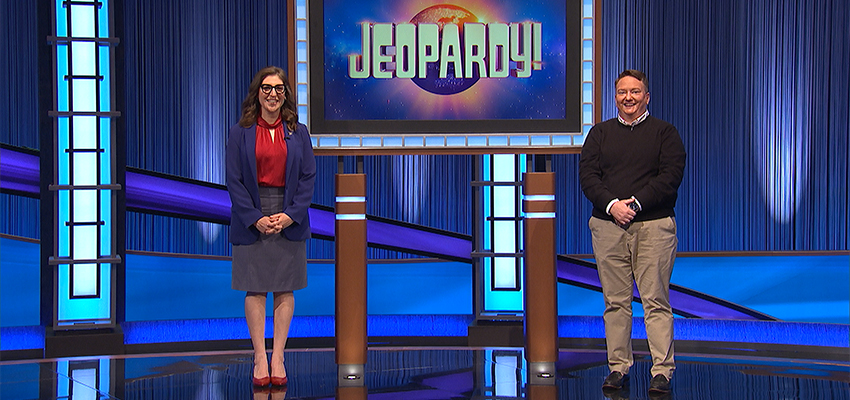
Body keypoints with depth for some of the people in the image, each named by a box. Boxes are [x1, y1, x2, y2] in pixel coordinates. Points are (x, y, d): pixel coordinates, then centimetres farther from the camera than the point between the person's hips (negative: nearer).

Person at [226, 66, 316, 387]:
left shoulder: (298, 133, 6)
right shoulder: (240, 133, 1)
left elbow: (308, 177, 3)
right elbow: (233, 180, -3)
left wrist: (290, 215, -10)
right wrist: (255, 218, -12)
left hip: (289, 220, 1)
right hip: (252, 219, -1)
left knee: (285, 289, 3)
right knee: (255, 289, 1)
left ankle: (278, 358, 10)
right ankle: (259, 358, 7)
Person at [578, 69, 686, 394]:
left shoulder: (665, 133, 7)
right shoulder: (600, 133, 14)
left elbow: (670, 175, -4)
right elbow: (587, 175, 5)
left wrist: (635, 203, -14)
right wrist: (612, 205, -11)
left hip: (654, 225, -3)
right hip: (608, 225, 3)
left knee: (656, 301, -3)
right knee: (615, 301, 5)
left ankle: (662, 371, 0)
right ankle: (618, 367, 12)